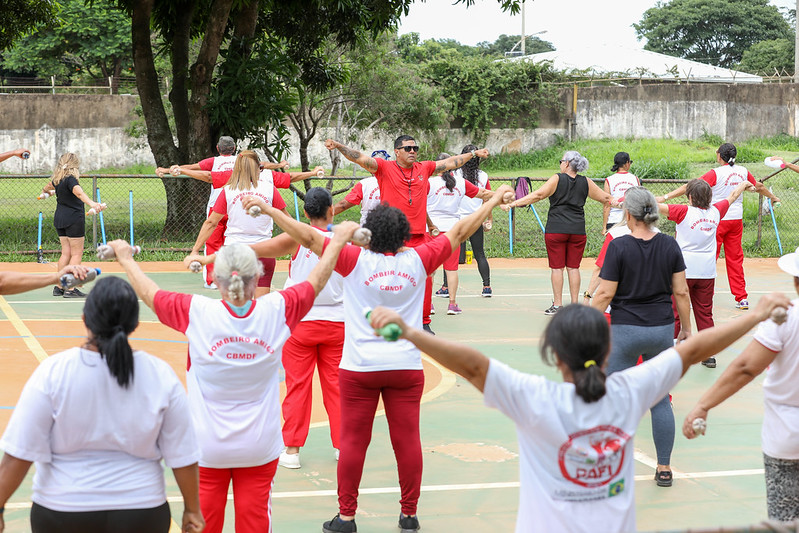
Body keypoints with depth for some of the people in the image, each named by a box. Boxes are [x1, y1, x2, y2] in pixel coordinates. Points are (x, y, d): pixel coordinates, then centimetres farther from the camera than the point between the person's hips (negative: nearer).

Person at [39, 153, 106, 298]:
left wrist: (46, 191, 58)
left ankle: (59, 287, 12)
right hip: (74, 219, -8)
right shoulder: (70, 179, -16)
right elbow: (78, 192, -37)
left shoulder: (57, 179, 9)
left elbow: (49, 186, 33)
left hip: (59, 219, 8)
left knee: (66, 252, 12)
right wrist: (91, 203, -55)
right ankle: (71, 289, -9)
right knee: (77, 253, -4)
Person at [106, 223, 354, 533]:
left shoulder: (198, 313, -16)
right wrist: (338, 241, 23)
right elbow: (316, 282, 6)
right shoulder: (277, 311, -11)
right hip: (260, 447, 2)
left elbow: (148, 293, 0)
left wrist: (125, 259, 18)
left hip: (208, 446, -1)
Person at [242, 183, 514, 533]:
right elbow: (459, 231, 8)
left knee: (353, 442, 5)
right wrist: (494, 201, 18)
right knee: (407, 440, 8)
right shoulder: (417, 261, -1)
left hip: (360, 368, -2)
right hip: (406, 366, 2)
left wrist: (268, 209, -3)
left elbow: (308, 237, -9)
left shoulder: (356, 259, -7)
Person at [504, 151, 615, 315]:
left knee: (557, 267, 1)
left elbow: (537, 195, -13)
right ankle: (574, 305, 9)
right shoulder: (585, 182, 6)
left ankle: (557, 305, 1)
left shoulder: (557, 179, -5)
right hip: (578, 230, 3)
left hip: (556, 229, -3)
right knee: (573, 267, 9)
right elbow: (605, 198, 16)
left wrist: (513, 203, -12)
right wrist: (617, 202, 34)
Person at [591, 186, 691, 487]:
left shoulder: (618, 247, -11)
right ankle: (664, 469, 14)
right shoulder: (670, 245, -1)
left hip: (625, 330, -4)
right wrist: (686, 328, 15)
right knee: (660, 400, 10)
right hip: (661, 330, 4)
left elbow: (605, 294, -10)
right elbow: (681, 292, 3)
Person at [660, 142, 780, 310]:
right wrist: (773, 197, 43)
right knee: (735, 259, 12)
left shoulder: (716, 173, -12)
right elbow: (759, 187, 23)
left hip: (718, 219, -5)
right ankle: (742, 298, 13)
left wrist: (665, 197, -17)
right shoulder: (743, 171, 5)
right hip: (736, 220, 6)